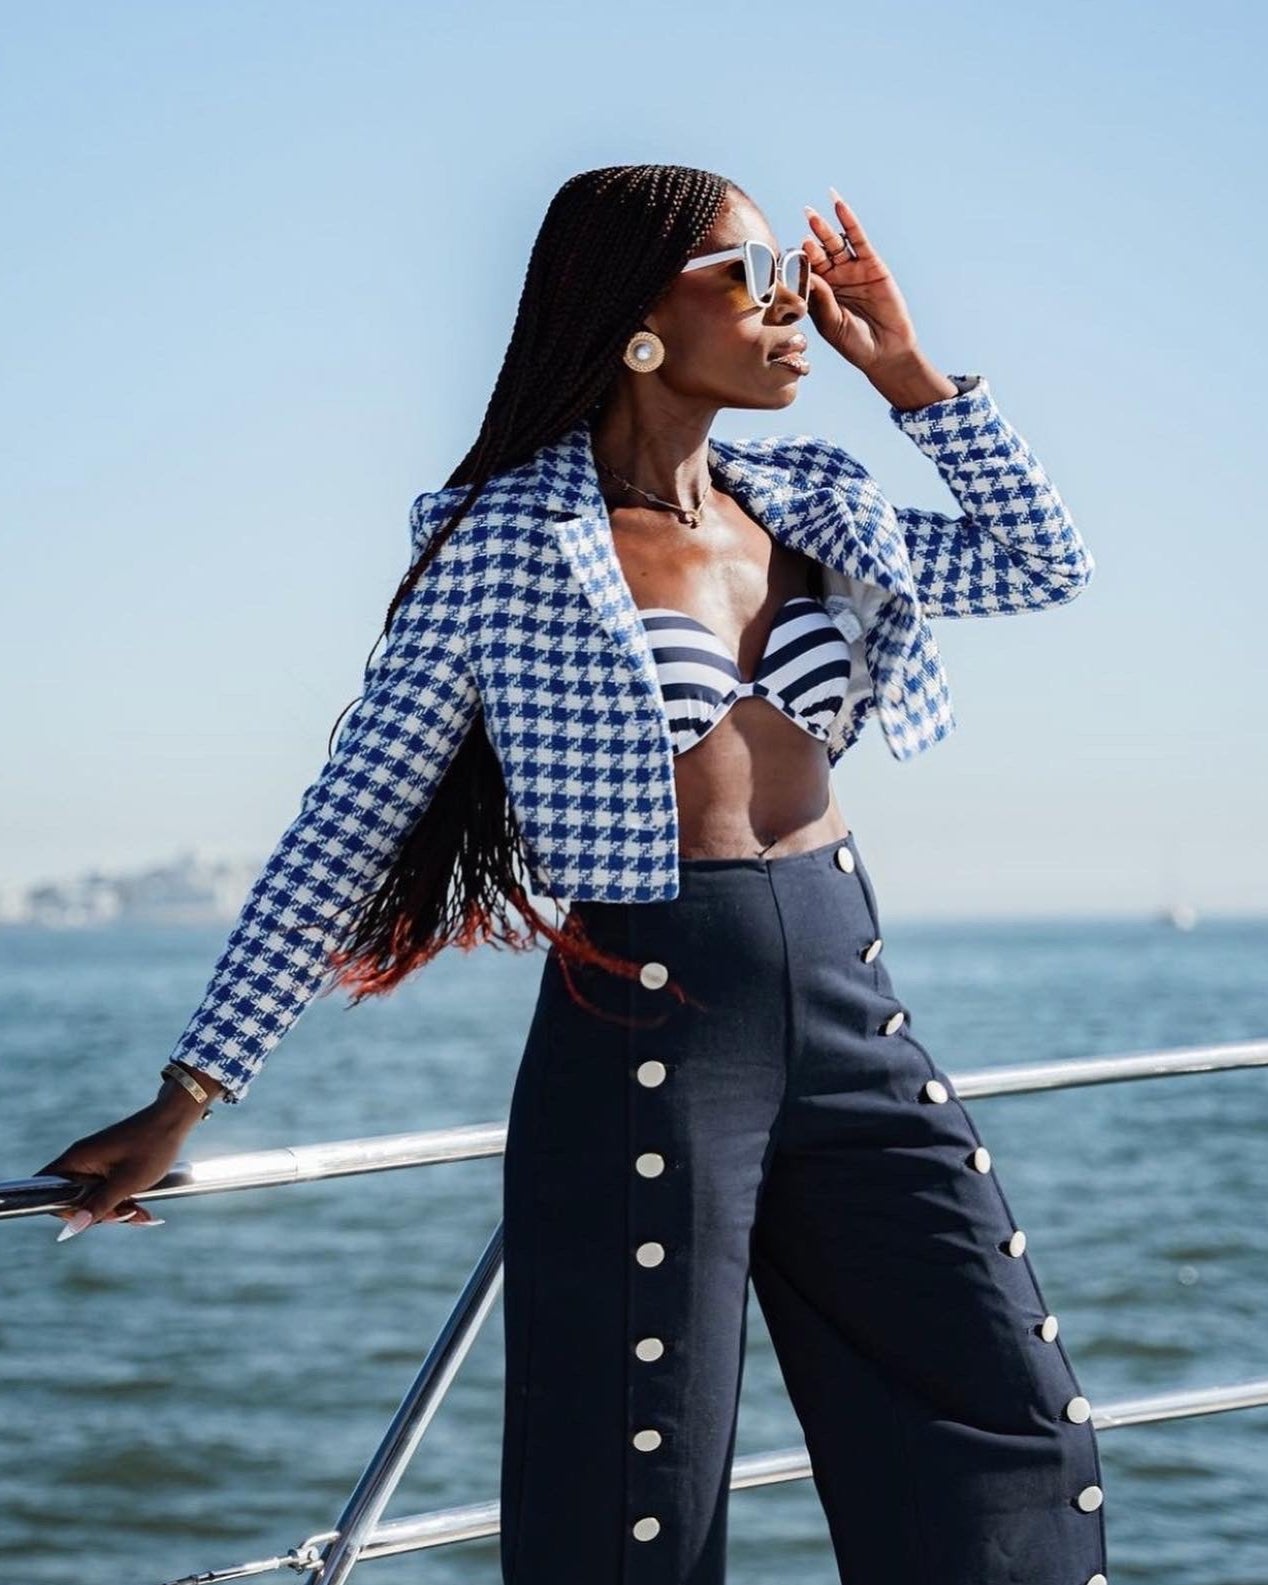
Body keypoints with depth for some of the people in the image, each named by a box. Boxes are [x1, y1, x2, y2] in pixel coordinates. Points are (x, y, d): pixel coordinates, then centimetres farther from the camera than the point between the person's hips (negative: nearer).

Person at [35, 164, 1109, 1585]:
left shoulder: (809, 512, 11)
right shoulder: (510, 542, -6)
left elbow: (1039, 563, 21)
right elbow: (347, 828, -5)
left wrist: (907, 372, 9)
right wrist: (183, 1103, -6)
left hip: (850, 1015, 6)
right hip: (643, 1040, -6)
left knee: (1018, 1461, 7)